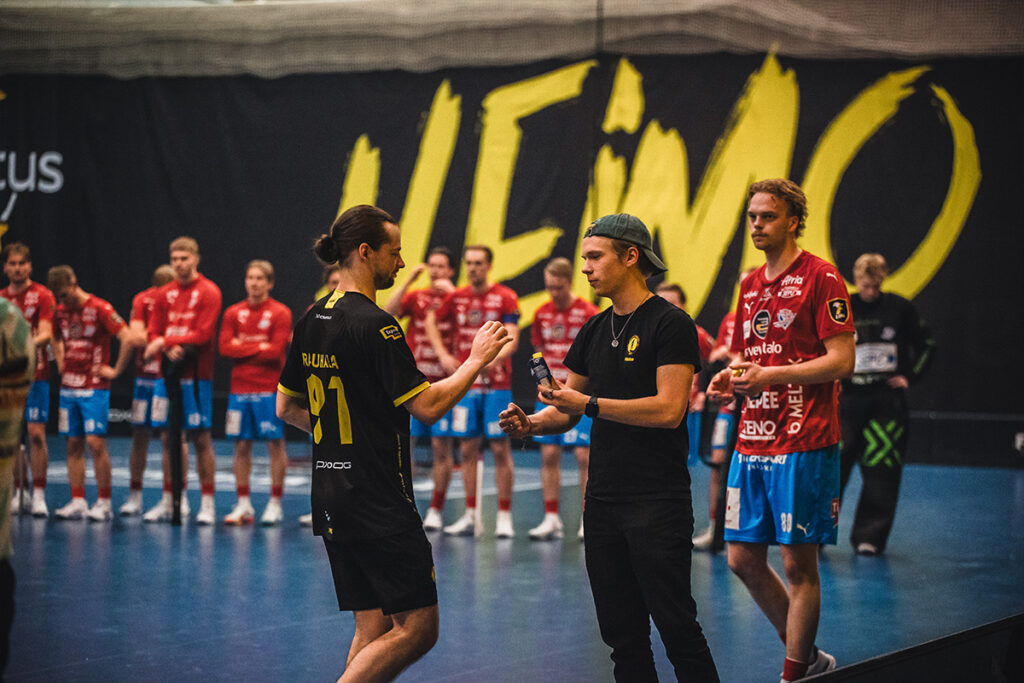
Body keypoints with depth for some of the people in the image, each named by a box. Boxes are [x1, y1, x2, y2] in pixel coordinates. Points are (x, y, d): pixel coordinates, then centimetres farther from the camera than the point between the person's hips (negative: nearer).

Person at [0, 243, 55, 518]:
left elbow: (46, 334, -11)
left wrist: (28, 344, -29)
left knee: (36, 433, -10)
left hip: (35, 374, -4)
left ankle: (38, 495, -7)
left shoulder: (42, 295, -2)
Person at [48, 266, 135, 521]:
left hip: (95, 388, -6)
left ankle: (104, 503, -3)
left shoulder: (100, 309, -11)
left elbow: (129, 339, -18)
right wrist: (60, 363, 15)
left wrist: (116, 370, -12)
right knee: (73, 445, 5)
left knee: (96, 442, -10)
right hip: (68, 386, 6)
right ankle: (78, 502, 10)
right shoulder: (60, 312, 10)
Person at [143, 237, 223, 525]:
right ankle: (168, 503, 17)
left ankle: (207, 504, 2)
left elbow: (203, 335, -12)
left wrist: (166, 341, -11)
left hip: (196, 376, -5)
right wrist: (170, 349, -12)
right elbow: (153, 333, 8)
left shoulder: (208, 293, -4)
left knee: (200, 438, -4)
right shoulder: (165, 294, 11)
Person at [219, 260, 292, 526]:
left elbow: (276, 351, -12)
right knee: (242, 445, 5)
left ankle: (275, 504, 5)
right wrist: (259, 347, -8)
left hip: (269, 389, -4)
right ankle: (243, 505, 11)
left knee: (275, 444, -1)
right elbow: (225, 347, -1)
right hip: (240, 389, 4)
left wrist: (243, 349, -6)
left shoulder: (280, 313, -2)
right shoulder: (234, 313, 9)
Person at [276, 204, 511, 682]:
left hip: (331, 496, 9)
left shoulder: (312, 321, 10)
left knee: (373, 630, 12)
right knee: (417, 627, -3)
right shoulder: (374, 326, -16)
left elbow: (286, 407, 18)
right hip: (380, 503, -9)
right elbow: (427, 406, -16)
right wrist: (477, 360, -5)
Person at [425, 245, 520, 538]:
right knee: (468, 449, 6)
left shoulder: (505, 297, -3)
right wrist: (443, 354, 9)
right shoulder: (455, 298, 8)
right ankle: (471, 517, 12)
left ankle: (505, 517, 2)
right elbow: (431, 321, 22)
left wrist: (495, 358, -30)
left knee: (500, 448, -3)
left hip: (496, 384, -4)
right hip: (465, 384, 4)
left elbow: (511, 338, -11)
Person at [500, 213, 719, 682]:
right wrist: (530, 424, -2)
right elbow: (568, 411, 19)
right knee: (623, 634, 10)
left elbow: (669, 409, -18)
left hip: (658, 502, -7)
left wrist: (590, 404, -18)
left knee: (676, 626, -7)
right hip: (603, 500, 7)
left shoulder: (670, 324, -8)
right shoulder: (594, 331, 15)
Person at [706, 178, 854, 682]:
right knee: (743, 557, 8)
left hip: (804, 445, -8)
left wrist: (772, 375, -20)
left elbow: (842, 360, -13)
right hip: (752, 442, 8)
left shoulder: (821, 278, -7)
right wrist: (730, 377, 4)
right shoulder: (751, 285, 16)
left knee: (797, 562, -2)